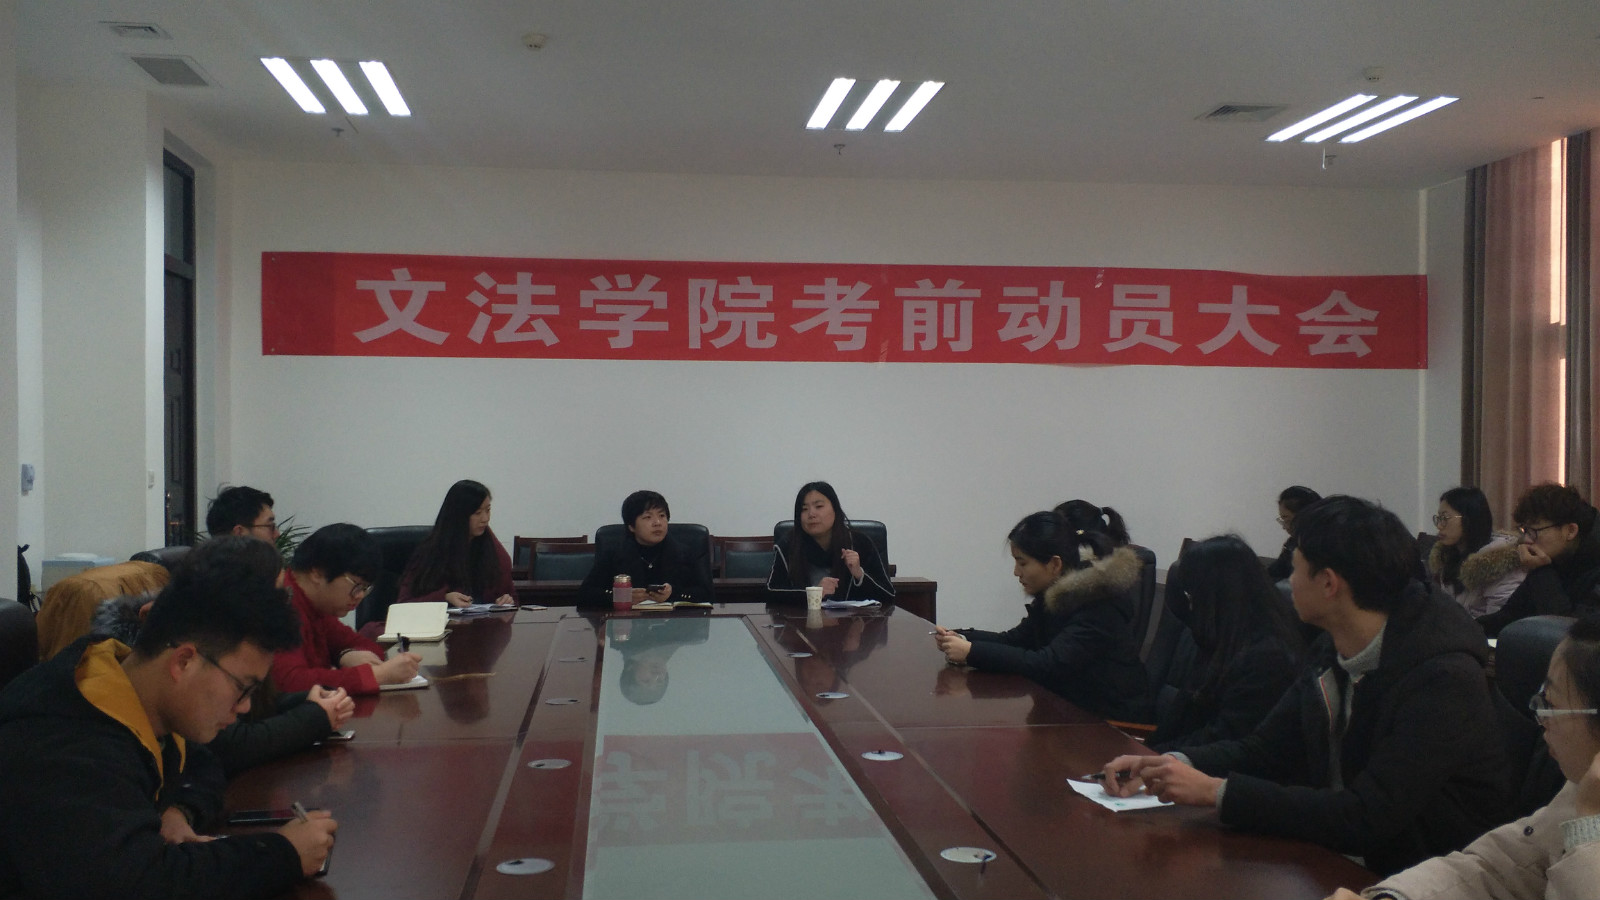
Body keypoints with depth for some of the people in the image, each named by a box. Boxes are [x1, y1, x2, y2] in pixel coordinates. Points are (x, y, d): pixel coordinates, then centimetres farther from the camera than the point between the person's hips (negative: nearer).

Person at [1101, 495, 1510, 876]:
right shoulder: (1332, 653, 2)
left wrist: (1217, 791, -26)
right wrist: (1173, 764, -8)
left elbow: (1367, 819, -28)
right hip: (1339, 855, 7)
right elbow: (1266, 747, 10)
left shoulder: (1444, 679, -23)